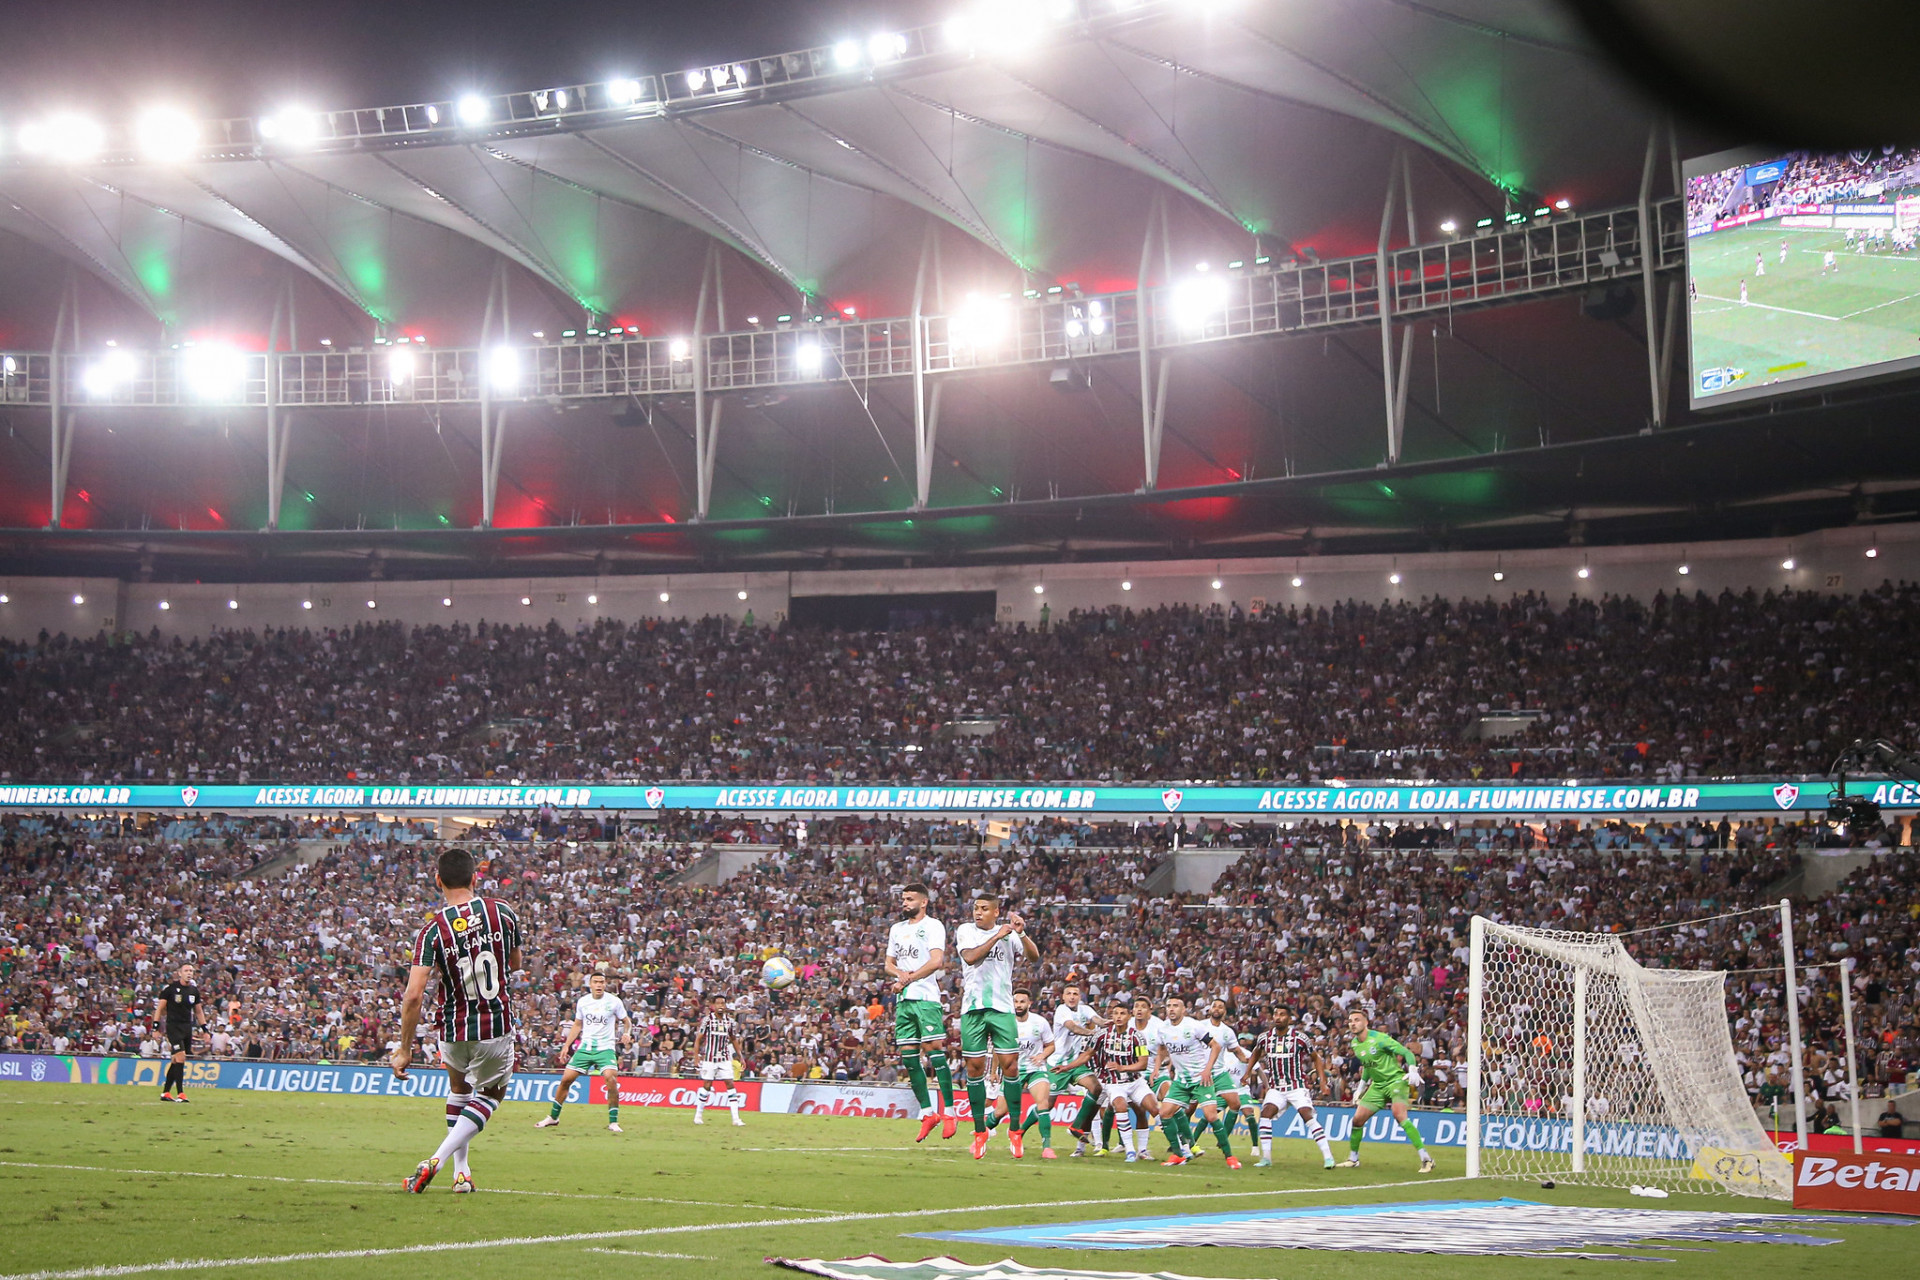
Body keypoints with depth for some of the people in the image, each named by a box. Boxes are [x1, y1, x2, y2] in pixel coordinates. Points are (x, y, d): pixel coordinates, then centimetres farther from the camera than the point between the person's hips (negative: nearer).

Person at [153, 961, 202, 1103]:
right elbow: (159, 1008, -3)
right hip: (173, 1026, -6)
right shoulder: (170, 988, -6)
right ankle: (180, 1094, -16)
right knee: (180, 1057, -17)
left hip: (187, 1027, 6)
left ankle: (165, 1093, 16)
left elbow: (198, 1012, 20)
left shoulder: (194, 991, 11)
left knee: (176, 1060, 8)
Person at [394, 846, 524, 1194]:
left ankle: (461, 1172, 27)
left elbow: (414, 996, -17)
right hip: (497, 1028, -1)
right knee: (491, 1094, 22)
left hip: (453, 1030, 1)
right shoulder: (502, 912, -7)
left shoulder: (432, 929, -12)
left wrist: (404, 1049, -9)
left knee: (458, 1086, 31)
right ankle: (437, 1160, 4)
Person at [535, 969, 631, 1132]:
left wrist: (627, 1034, -12)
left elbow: (626, 1020, 8)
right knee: (566, 1079, -1)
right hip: (585, 1047, 3)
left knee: (611, 1079, -24)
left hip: (605, 1048, -3)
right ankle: (553, 1117, 18)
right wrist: (566, 1045, 13)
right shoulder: (582, 1002, 5)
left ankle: (613, 1122, -13)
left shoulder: (614, 1001, -4)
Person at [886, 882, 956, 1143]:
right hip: (903, 1001, 7)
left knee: (934, 1051, -13)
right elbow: (889, 964, 21)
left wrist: (908, 979, -15)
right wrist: (900, 973, -2)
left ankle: (949, 1113, -11)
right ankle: (928, 1113, 8)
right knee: (908, 1056, 2)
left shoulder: (933, 926, -2)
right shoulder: (897, 929, 20)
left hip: (926, 997, -7)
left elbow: (936, 961, -15)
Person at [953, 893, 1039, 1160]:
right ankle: (980, 1132, 9)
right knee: (975, 1066, 1)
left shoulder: (1008, 931, 6)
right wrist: (997, 936, -17)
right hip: (972, 1007, 0)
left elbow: (1034, 956, -4)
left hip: (1002, 1007, 0)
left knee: (1010, 1065, -7)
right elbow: (970, 957, -13)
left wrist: (1021, 934, -20)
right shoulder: (965, 931, 5)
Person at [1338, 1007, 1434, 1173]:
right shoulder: (1354, 1043, 6)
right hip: (1377, 1085, 8)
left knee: (1399, 1115, -29)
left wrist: (1413, 1070, -34)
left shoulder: (1379, 1038, -17)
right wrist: (1361, 1088, 24)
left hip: (1396, 1080, -8)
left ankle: (1425, 1158, -28)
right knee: (1357, 1119, 4)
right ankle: (1353, 1158, 25)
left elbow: (1407, 1053, -16)